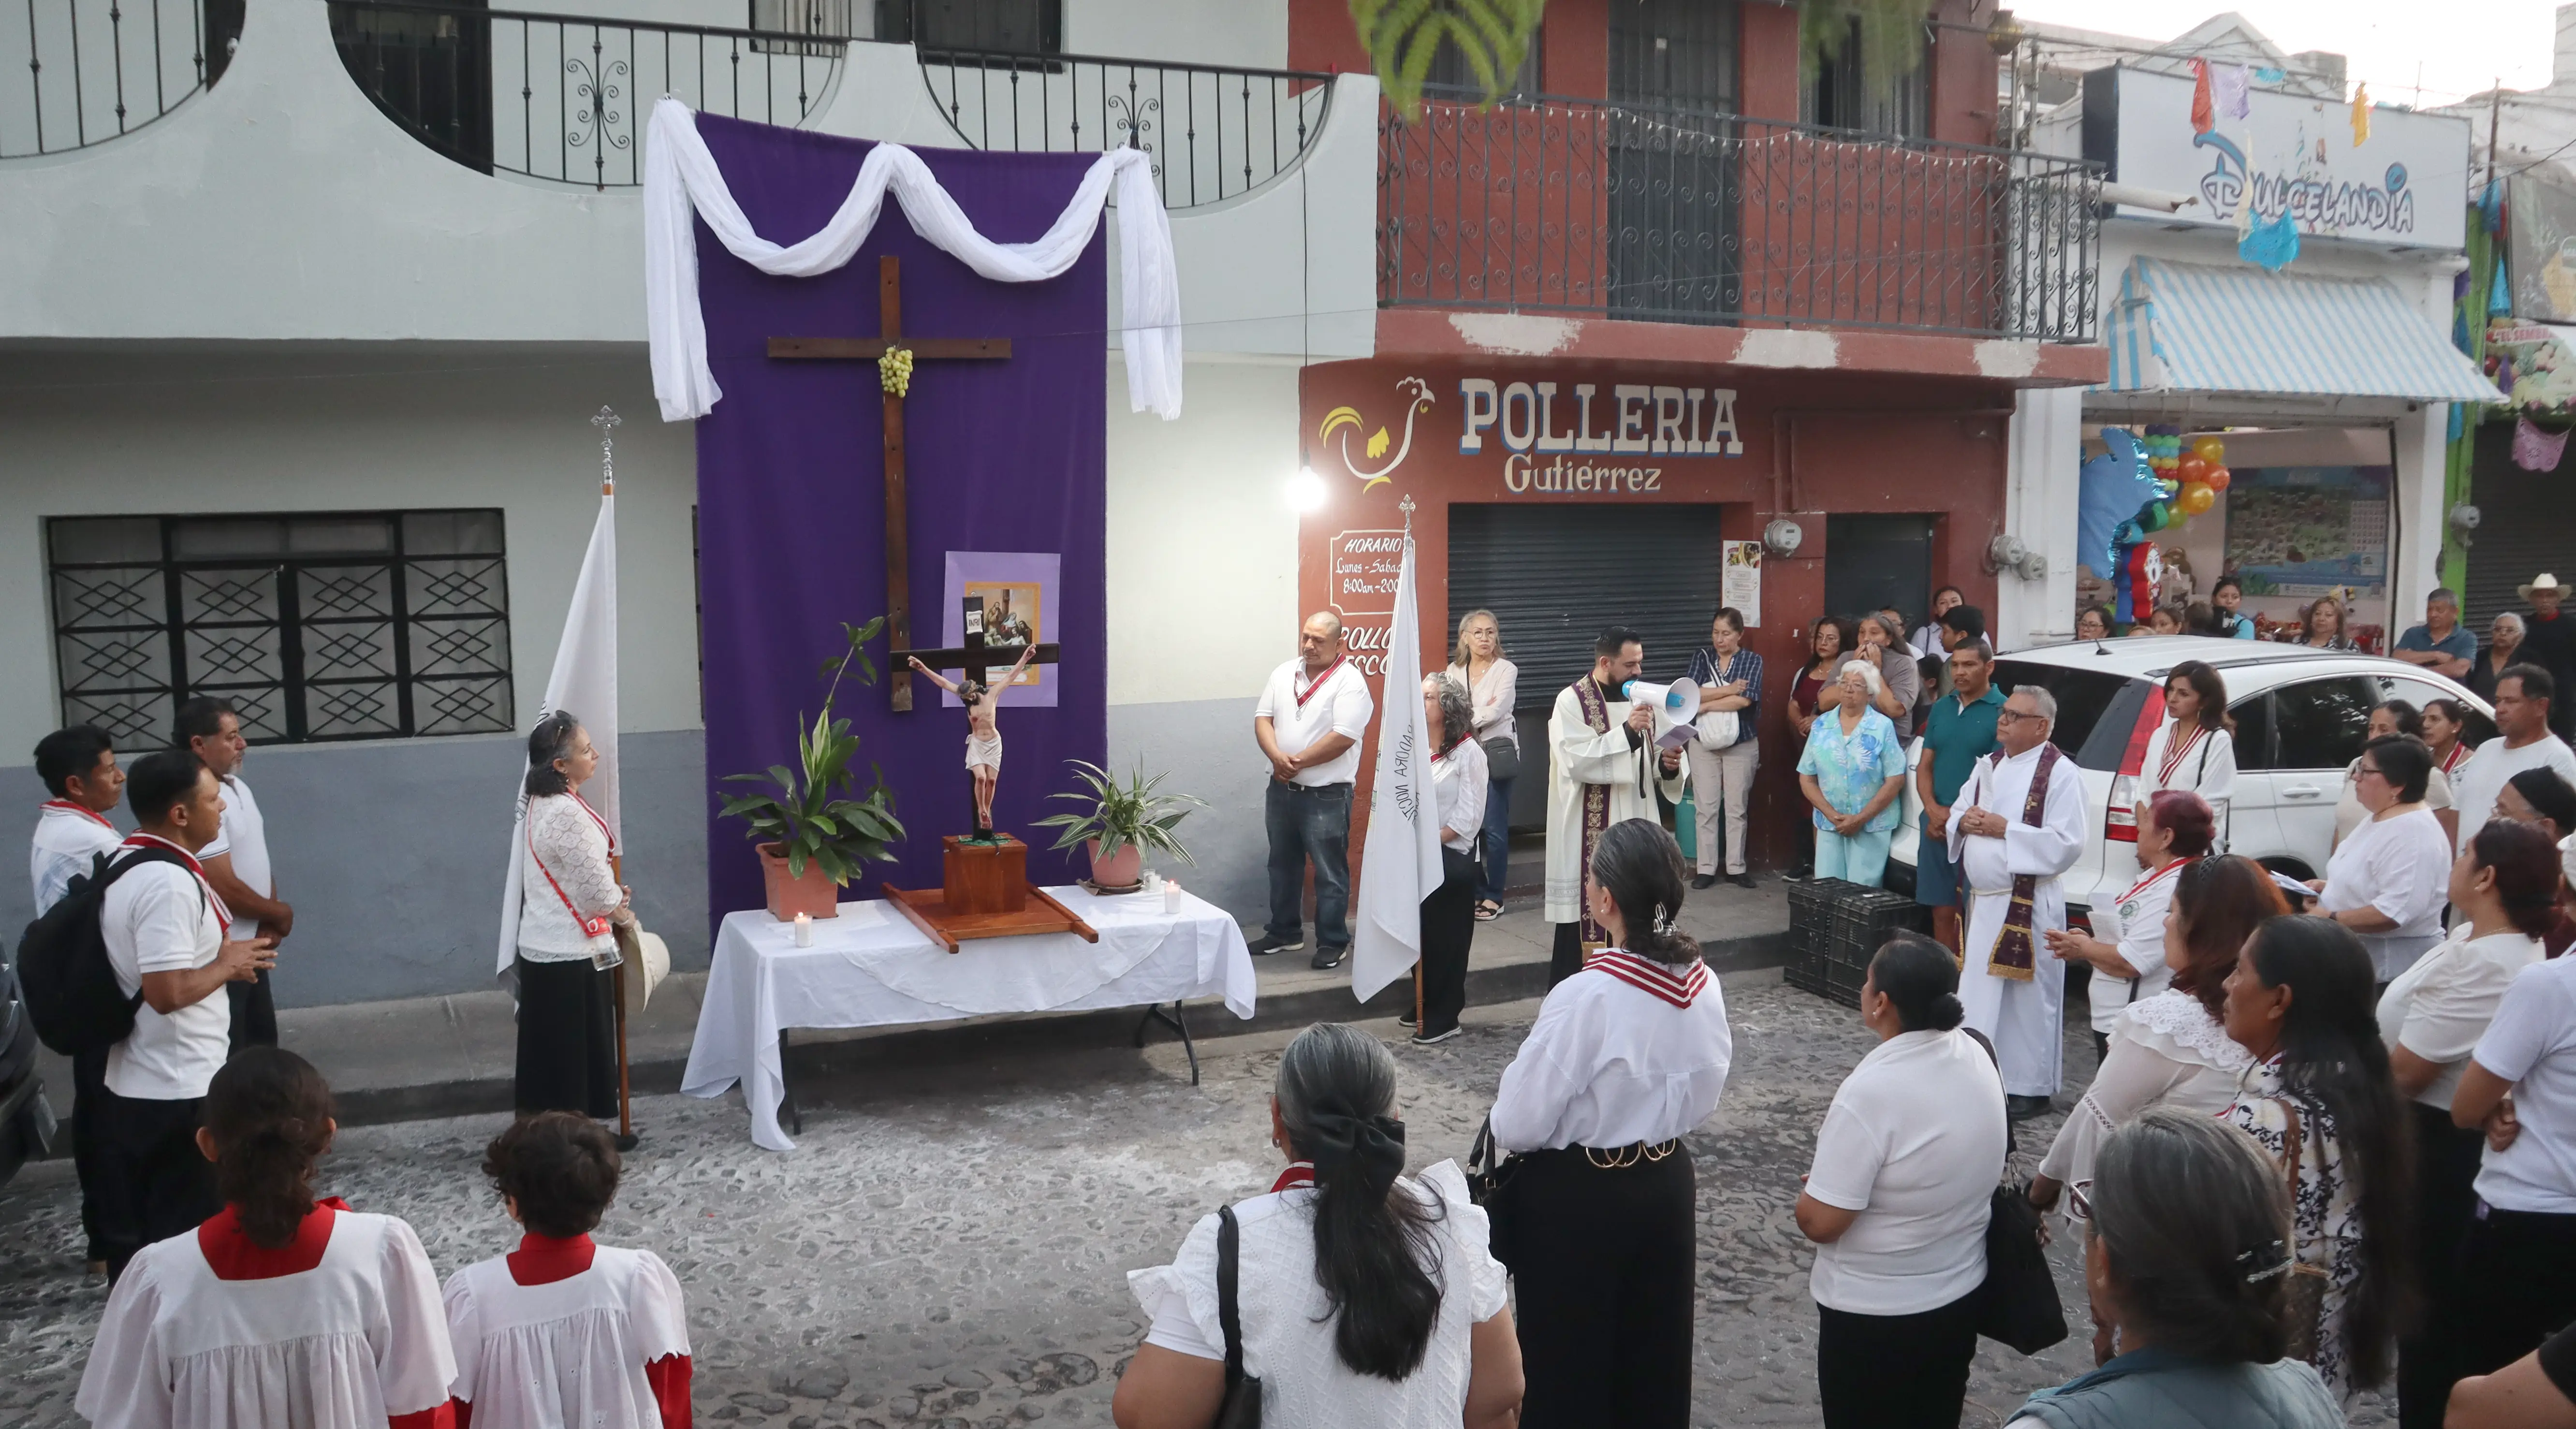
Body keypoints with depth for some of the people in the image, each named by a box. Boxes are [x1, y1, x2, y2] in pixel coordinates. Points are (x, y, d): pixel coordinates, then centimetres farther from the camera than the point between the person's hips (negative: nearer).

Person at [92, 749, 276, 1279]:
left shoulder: (125, 867, 10)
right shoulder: (168, 881, -23)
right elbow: (167, 992, -28)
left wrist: (220, 957, 12)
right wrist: (226, 965, -12)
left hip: (128, 1087, 10)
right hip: (179, 1094, -10)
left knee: (132, 1237, 18)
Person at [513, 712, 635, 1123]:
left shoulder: (542, 803, 6)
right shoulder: (569, 815, -24)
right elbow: (597, 890, -19)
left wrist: (611, 894, 9)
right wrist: (622, 913, 0)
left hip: (542, 948, 9)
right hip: (571, 954, -9)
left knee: (549, 1052, 17)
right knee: (575, 1054, 3)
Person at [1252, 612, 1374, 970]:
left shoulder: (1349, 681, -13)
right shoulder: (1284, 674, 7)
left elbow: (1342, 738, -21)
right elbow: (1263, 719, 3)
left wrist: (1298, 762, -15)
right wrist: (1277, 757, -15)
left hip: (1326, 794, -7)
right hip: (1282, 789, 7)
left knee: (1329, 872, 1)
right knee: (1283, 865, 17)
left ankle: (1333, 942, 10)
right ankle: (1284, 933, 30)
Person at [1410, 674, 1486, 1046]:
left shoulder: (1467, 752, -7)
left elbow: (1468, 815, -11)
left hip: (1450, 858, -5)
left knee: (1446, 939, 0)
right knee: (1419, 935, 10)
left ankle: (1442, 1018, 7)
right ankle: (1424, 1006, 24)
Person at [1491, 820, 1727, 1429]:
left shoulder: (1585, 998, -28)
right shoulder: (1704, 985, -8)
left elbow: (1517, 1128, -21)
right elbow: (1702, 1094, 7)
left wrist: (1502, 1113, 0)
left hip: (1577, 1198, -6)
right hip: (1667, 1183, 6)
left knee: (1568, 1361, 13)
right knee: (1655, 1355, 22)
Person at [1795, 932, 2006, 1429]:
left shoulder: (1871, 1092, -28)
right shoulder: (1977, 1057, -4)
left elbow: (1819, 1222, -25)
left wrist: (1808, 1194, -4)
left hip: (1875, 1313, -7)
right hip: (1961, 1293, 7)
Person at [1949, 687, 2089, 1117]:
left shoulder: (2060, 774, -11)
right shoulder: (1988, 766, 12)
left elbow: (2067, 844, -17)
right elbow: (1957, 815, 18)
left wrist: (2006, 830, -19)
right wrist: (1964, 820, -6)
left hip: (2028, 905, -7)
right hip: (1981, 899, 7)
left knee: (2027, 999, 0)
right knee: (1978, 993, 13)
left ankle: (2030, 1086, 11)